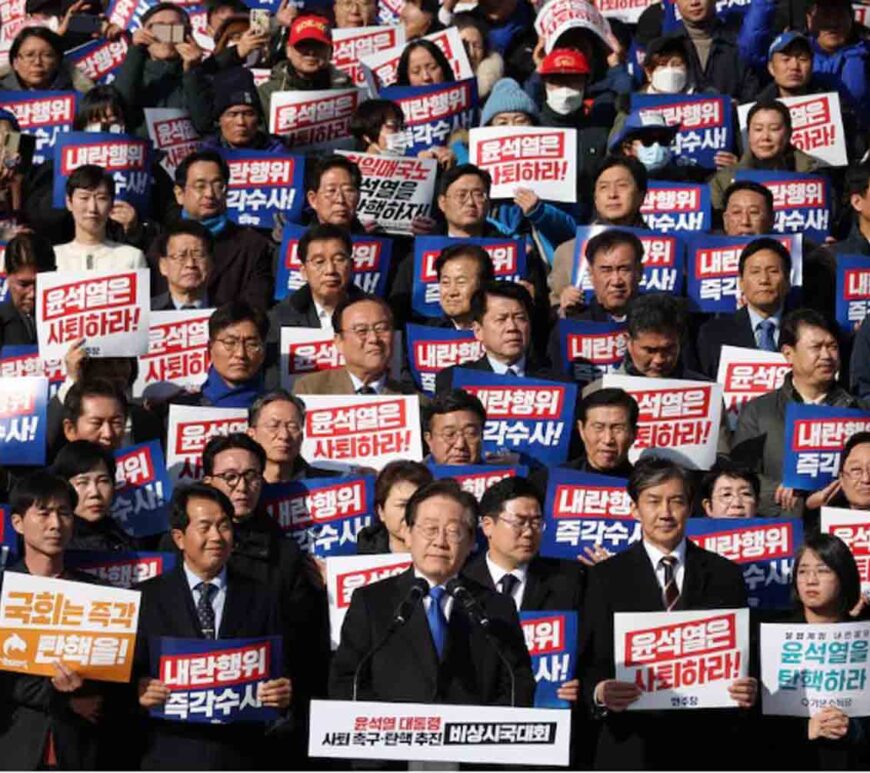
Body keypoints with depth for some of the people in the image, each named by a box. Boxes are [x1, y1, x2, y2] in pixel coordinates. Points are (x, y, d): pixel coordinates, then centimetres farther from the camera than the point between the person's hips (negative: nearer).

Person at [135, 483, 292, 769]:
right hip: (171, 755, -1)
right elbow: (128, 674, 5)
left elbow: (279, 674, 9)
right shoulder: (147, 599, 6)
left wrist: (282, 695, -12)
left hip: (241, 756, 1)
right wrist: (139, 692, -17)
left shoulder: (260, 598, 10)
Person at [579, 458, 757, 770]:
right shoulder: (606, 577, 5)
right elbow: (590, 664, 0)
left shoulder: (725, 575, 10)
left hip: (707, 744, 1)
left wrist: (747, 690, -13)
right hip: (633, 747, -1)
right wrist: (600, 693, -22)